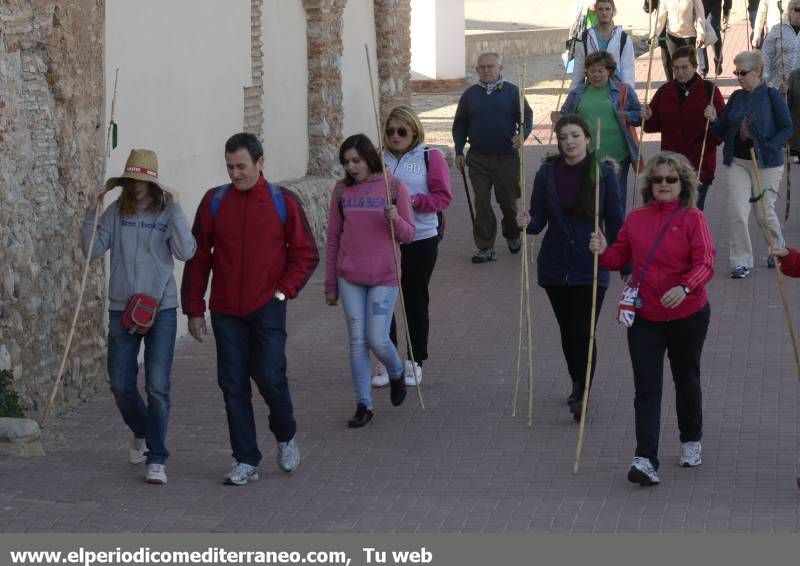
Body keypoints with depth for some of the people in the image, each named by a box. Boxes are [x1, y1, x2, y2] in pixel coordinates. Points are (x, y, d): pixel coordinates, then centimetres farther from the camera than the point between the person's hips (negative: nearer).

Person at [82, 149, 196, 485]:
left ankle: (157, 460, 2)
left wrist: (175, 208, -19)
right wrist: (92, 212, -11)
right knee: (121, 385, 9)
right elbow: (92, 251, -2)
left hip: (161, 309, -3)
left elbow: (186, 252, -17)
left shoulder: (167, 213, -4)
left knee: (157, 388, -5)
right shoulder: (116, 213, 2)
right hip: (122, 309, 3)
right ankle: (141, 433, 38)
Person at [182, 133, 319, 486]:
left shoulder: (283, 201, -1)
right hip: (226, 312, 2)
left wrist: (284, 290, -7)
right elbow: (198, 258, 7)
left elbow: (306, 254, 5)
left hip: (267, 309, -2)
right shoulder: (214, 201, 3)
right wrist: (195, 308, 5)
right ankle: (246, 461, 10)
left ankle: (286, 437, 20)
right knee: (233, 386, 2)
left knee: (270, 377, -9)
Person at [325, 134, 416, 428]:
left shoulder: (394, 187, -3)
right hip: (349, 277, 2)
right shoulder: (342, 190, 3)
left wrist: (395, 220, -22)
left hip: (384, 277, -2)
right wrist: (330, 285, 10)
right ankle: (363, 405, 12)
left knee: (377, 340, -6)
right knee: (357, 341, 3)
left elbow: (408, 235, 1)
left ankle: (397, 373, 27)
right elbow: (333, 239, 9)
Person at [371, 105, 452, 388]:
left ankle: (415, 362, 18)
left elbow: (443, 196, -5)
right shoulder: (379, 159, 5)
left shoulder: (431, 157, 0)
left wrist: (414, 201, -19)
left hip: (421, 240, -2)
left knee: (415, 300, 8)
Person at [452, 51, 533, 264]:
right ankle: (485, 247, 1)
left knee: (509, 200, 7)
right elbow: (459, 125, 14)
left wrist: (523, 134, -17)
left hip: (507, 157, -1)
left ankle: (512, 236, 33)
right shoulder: (470, 95, 8)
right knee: (482, 203, -3)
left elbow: (527, 117, 4)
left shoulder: (512, 92, 3)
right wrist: (459, 152, 6)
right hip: (478, 159, 1)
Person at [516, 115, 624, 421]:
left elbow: (615, 221, -2)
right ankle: (577, 383, 35)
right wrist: (527, 222, -23)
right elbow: (539, 219, 0)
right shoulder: (547, 173, -2)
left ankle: (582, 395, 3)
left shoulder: (603, 174, -7)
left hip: (590, 267, -3)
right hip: (555, 266, 3)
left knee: (583, 332, -8)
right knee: (568, 330, 16)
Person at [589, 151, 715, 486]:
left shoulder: (693, 219, -8)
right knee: (647, 389, -6)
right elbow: (620, 257, 11)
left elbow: (705, 263, -16)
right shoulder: (636, 219, 4)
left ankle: (691, 441, 40)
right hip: (644, 317, 2)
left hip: (687, 315, -2)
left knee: (686, 380, 18)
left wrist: (684, 287, -35)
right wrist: (603, 252, -12)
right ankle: (645, 460, -13)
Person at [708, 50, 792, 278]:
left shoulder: (772, 96, -7)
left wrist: (769, 147, -19)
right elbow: (723, 131, 12)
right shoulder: (736, 98, 8)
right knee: (737, 213, -6)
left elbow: (787, 128, -7)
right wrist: (714, 120, -9)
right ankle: (741, 262, 3)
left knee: (765, 212, 5)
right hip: (737, 161, 4)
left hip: (766, 163, -4)